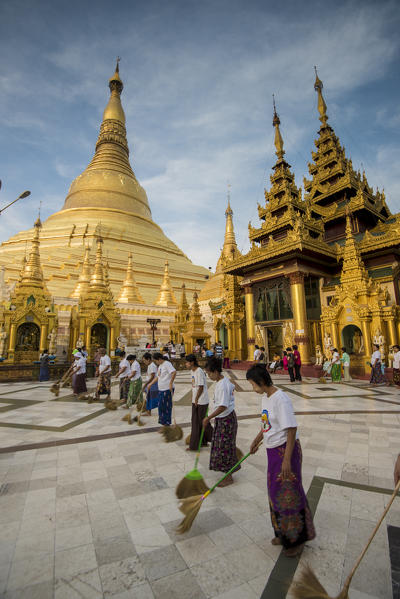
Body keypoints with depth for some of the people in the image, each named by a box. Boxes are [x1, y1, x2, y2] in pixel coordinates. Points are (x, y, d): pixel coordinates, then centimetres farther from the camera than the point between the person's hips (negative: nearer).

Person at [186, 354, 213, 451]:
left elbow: (201, 387, -21)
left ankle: (214, 438, 26)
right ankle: (194, 445, 24)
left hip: (201, 401, -9)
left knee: (202, 421, 4)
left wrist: (196, 399, -14)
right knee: (195, 422, 13)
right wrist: (193, 399, 12)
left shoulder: (199, 372, -21)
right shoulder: (193, 371, 7)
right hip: (195, 401, 9)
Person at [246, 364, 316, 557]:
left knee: (289, 493, 7)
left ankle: (297, 538, 28)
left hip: (285, 449, -9)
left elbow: (292, 430, -25)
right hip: (273, 450, 9)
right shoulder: (265, 397, 3)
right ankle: (283, 533, 40)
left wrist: (287, 459, -23)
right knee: (276, 492, 20)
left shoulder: (281, 399, -25)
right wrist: (257, 440, 24)